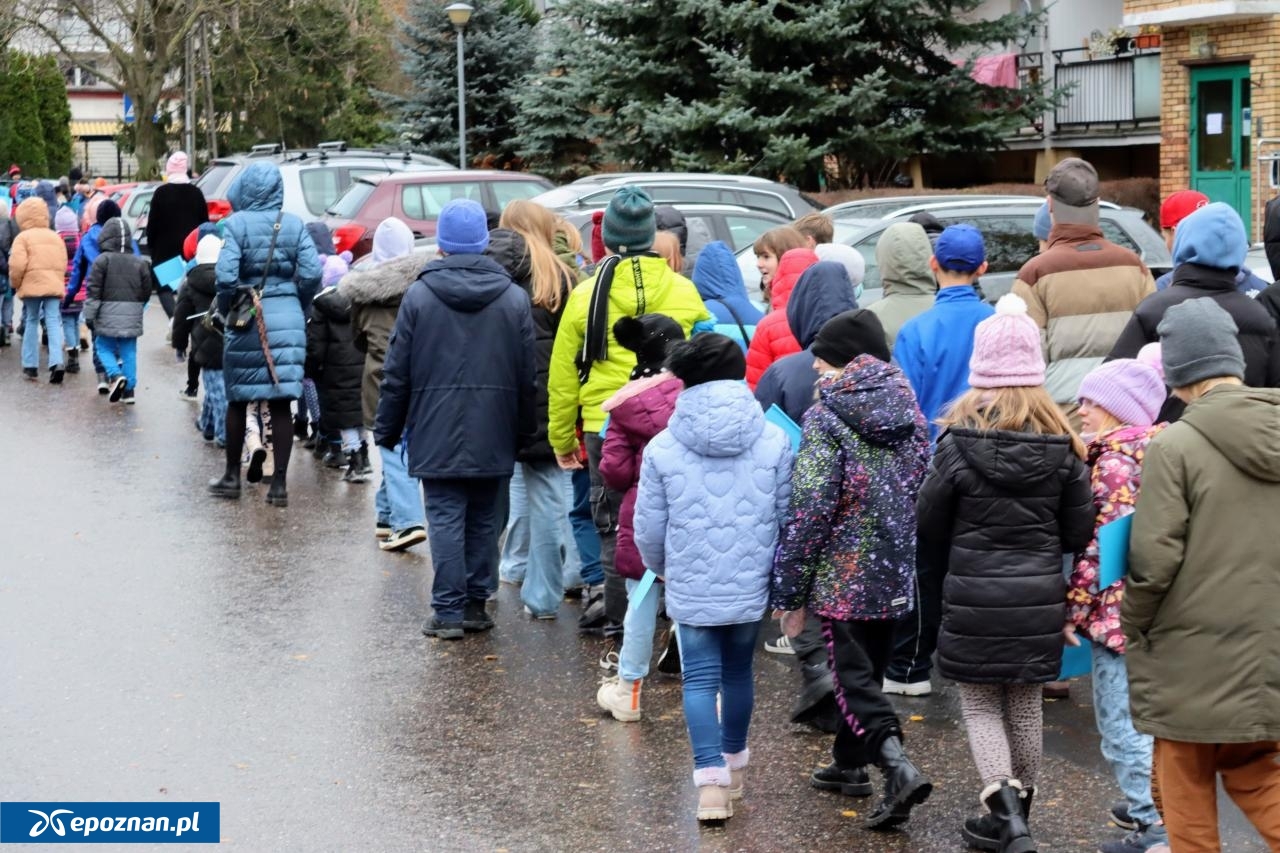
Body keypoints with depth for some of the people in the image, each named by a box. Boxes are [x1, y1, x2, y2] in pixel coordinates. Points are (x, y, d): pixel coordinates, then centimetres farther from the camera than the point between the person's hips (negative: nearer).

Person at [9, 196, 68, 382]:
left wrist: (15, 284, 3)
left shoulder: (22, 237, -2)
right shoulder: (55, 237, 15)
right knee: (53, 323, 0)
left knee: (31, 322, 10)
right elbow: (63, 264, 11)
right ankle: (57, 362, -17)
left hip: (31, 286, -3)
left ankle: (30, 366, 11)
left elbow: (17, 265, -12)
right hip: (54, 286, 3)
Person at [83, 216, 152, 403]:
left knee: (104, 347, 10)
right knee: (129, 351, 8)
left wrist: (89, 315, -5)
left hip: (108, 315, -3)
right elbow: (146, 291, 10)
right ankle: (129, 389, 6)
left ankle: (115, 375, -13)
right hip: (132, 316, 3)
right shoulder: (139, 262, 5)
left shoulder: (102, 260, -8)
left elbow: (94, 290, -9)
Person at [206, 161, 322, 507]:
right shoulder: (293, 225, 1)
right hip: (287, 318, 2)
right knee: (281, 401, 4)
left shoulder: (236, 224, -8)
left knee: (237, 398, 12)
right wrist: (300, 308, 10)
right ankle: (279, 483, 4)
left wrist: (225, 311, 0)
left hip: (248, 320, -2)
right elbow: (311, 273, -5)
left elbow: (226, 275, -16)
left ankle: (232, 476, 22)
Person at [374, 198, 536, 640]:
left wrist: (387, 429, 9)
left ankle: (449, 611, -1)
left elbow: (397, 372, -1)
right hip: (492, 435, 2)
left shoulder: (419, 295, -4)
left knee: (446, 519, 0)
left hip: (437, 433, -2)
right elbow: (527, 375, 5)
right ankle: (476, 604, 16)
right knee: (483, 518, 12)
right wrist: (523, 433, 15)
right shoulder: (514, 297, 2)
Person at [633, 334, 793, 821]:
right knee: (738, 672, 19)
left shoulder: (662, 448, -7)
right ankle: (735, 766, 34)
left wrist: (661, 569, 20)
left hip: (691, 589, -2)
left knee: (700, 679, 4)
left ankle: (711, 778, -10)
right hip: (751, 586, 2)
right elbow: (787, 519, 0)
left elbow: (649, 529, -1)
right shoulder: (774, 442, -4)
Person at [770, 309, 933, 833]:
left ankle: (898, 766, -21)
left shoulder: (827, 417, -14)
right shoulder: (907, 408, 6)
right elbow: (921, 490, 13)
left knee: (853, 677, -3)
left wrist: (789, 590, -11)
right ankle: (849, 763, 33)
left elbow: (809, 510, -16)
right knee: (867, 667, 21)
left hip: (844, 575, -7)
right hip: (896, 573, 7)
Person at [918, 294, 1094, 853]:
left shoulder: (960, 440, -12)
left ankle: (1005, 805, -12)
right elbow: (1078, 531, 0)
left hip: (973, 597, -3)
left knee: (980, 705, 8)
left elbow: (930, 524, -4)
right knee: (1025, 706, 16)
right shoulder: (1061, 442, -4)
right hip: (1039, 597, 3)